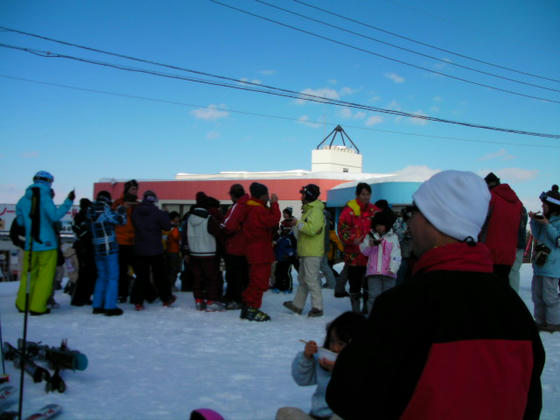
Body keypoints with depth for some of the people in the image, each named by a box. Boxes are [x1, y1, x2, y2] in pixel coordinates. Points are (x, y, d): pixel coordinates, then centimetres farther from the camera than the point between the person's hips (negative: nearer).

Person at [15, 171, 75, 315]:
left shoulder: (23, 200, 5)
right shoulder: (45, 198, -11)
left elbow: (20, 222, 13)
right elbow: (55, 216, -23)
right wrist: (68, 201, -18)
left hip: (30, 244, 5)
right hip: (47, 244, -5)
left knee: (28, 274, 18)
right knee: (45, 276, 3)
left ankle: (22, 304, 23)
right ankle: (37, 307, 2)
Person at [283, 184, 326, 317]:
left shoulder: (316, 211, -15)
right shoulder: (309, 210, 19)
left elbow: (311, 229, -27)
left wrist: (298, 223, -16)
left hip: (312, 253, -11)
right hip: (305, 252, 11)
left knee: (311, 279, -8)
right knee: (302, 279, 15)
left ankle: (317, 307, -3)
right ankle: (297, 305, 23)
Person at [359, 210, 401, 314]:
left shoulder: (393, 237, 5)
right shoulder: (370, 236, 10)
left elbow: (396, 254, -2)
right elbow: (364, 252, 6)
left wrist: (393, 268, -14)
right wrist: (370, 245, -15)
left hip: (388, 272, 0)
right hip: (373, 272, 1)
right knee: (374, 296, -3)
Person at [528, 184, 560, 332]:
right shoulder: (546, 218, 16)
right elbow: (538, 236, 18)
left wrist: (547, 225, -17)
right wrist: (534, 221, 5)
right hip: (540, 262, 9)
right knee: (537, 294, 11)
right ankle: (541, 321, 20)